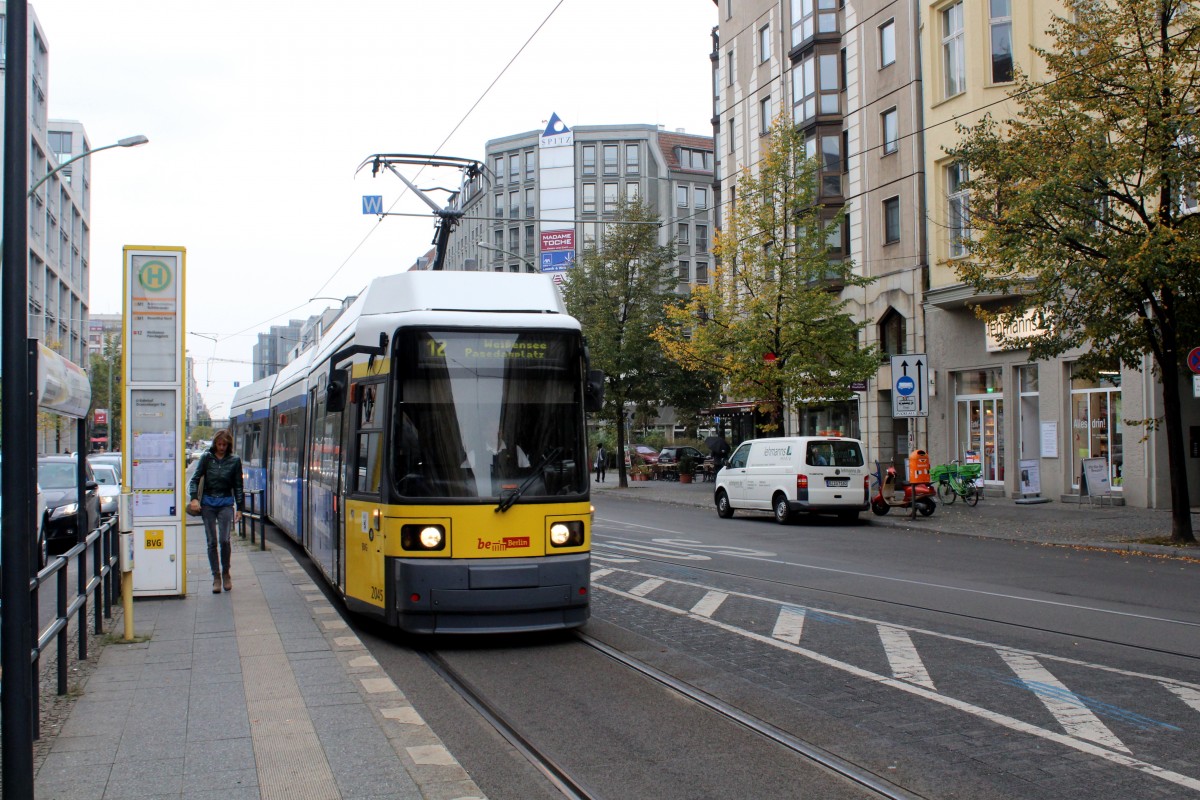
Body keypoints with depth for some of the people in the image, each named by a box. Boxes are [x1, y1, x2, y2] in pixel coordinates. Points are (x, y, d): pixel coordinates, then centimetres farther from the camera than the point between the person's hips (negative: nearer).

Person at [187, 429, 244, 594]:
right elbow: (195, 478, 3)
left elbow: (238, 486, 7)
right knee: (212, 542, 2)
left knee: (224, 540, -11)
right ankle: (216, 576, 9)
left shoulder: (234, 461, 3)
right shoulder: (207, 458, 4)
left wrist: (239, 508, 4)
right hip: (208, 502, 1)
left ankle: (225, 573, 8)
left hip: (226, 503, -1)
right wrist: (194, 498, -13)